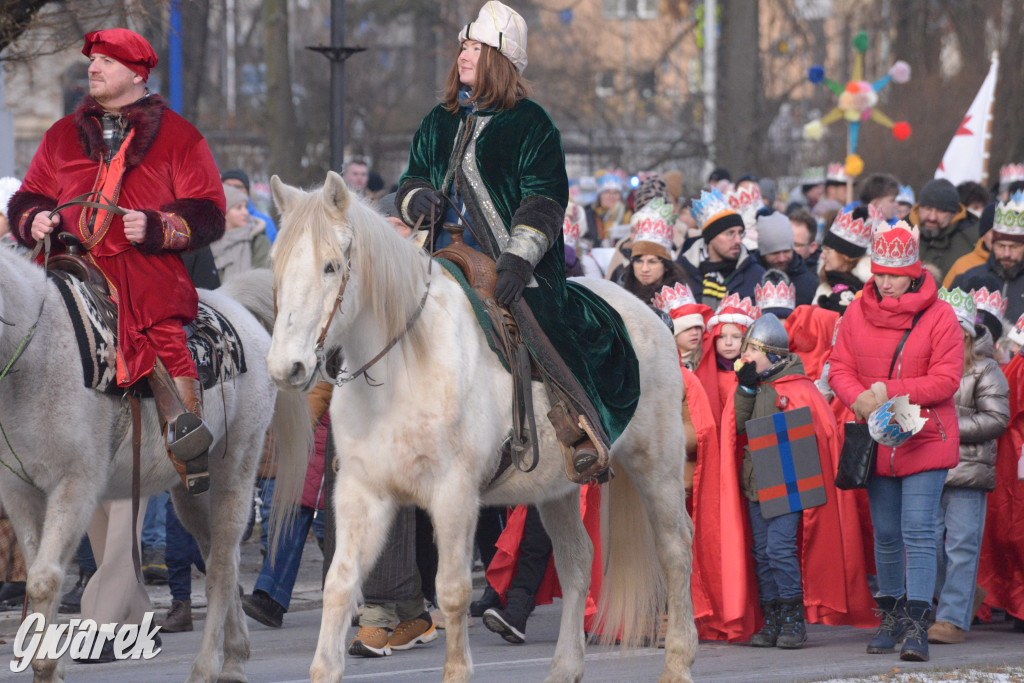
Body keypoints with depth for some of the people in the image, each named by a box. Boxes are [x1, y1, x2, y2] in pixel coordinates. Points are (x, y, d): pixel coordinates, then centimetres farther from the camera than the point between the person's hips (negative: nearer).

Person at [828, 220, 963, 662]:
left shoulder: (938, 316, -8)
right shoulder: (857, 313, 4)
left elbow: (946, 379, -12)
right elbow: (840, 368, 6)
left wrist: (890, 392, -19)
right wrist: (860, 399, -15)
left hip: (925, 440, -4)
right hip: (876, 439, 4)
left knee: (918, 533, -12)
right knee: (885, 535, 12)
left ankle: (916, 626, -15)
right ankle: (892, 618, 24)